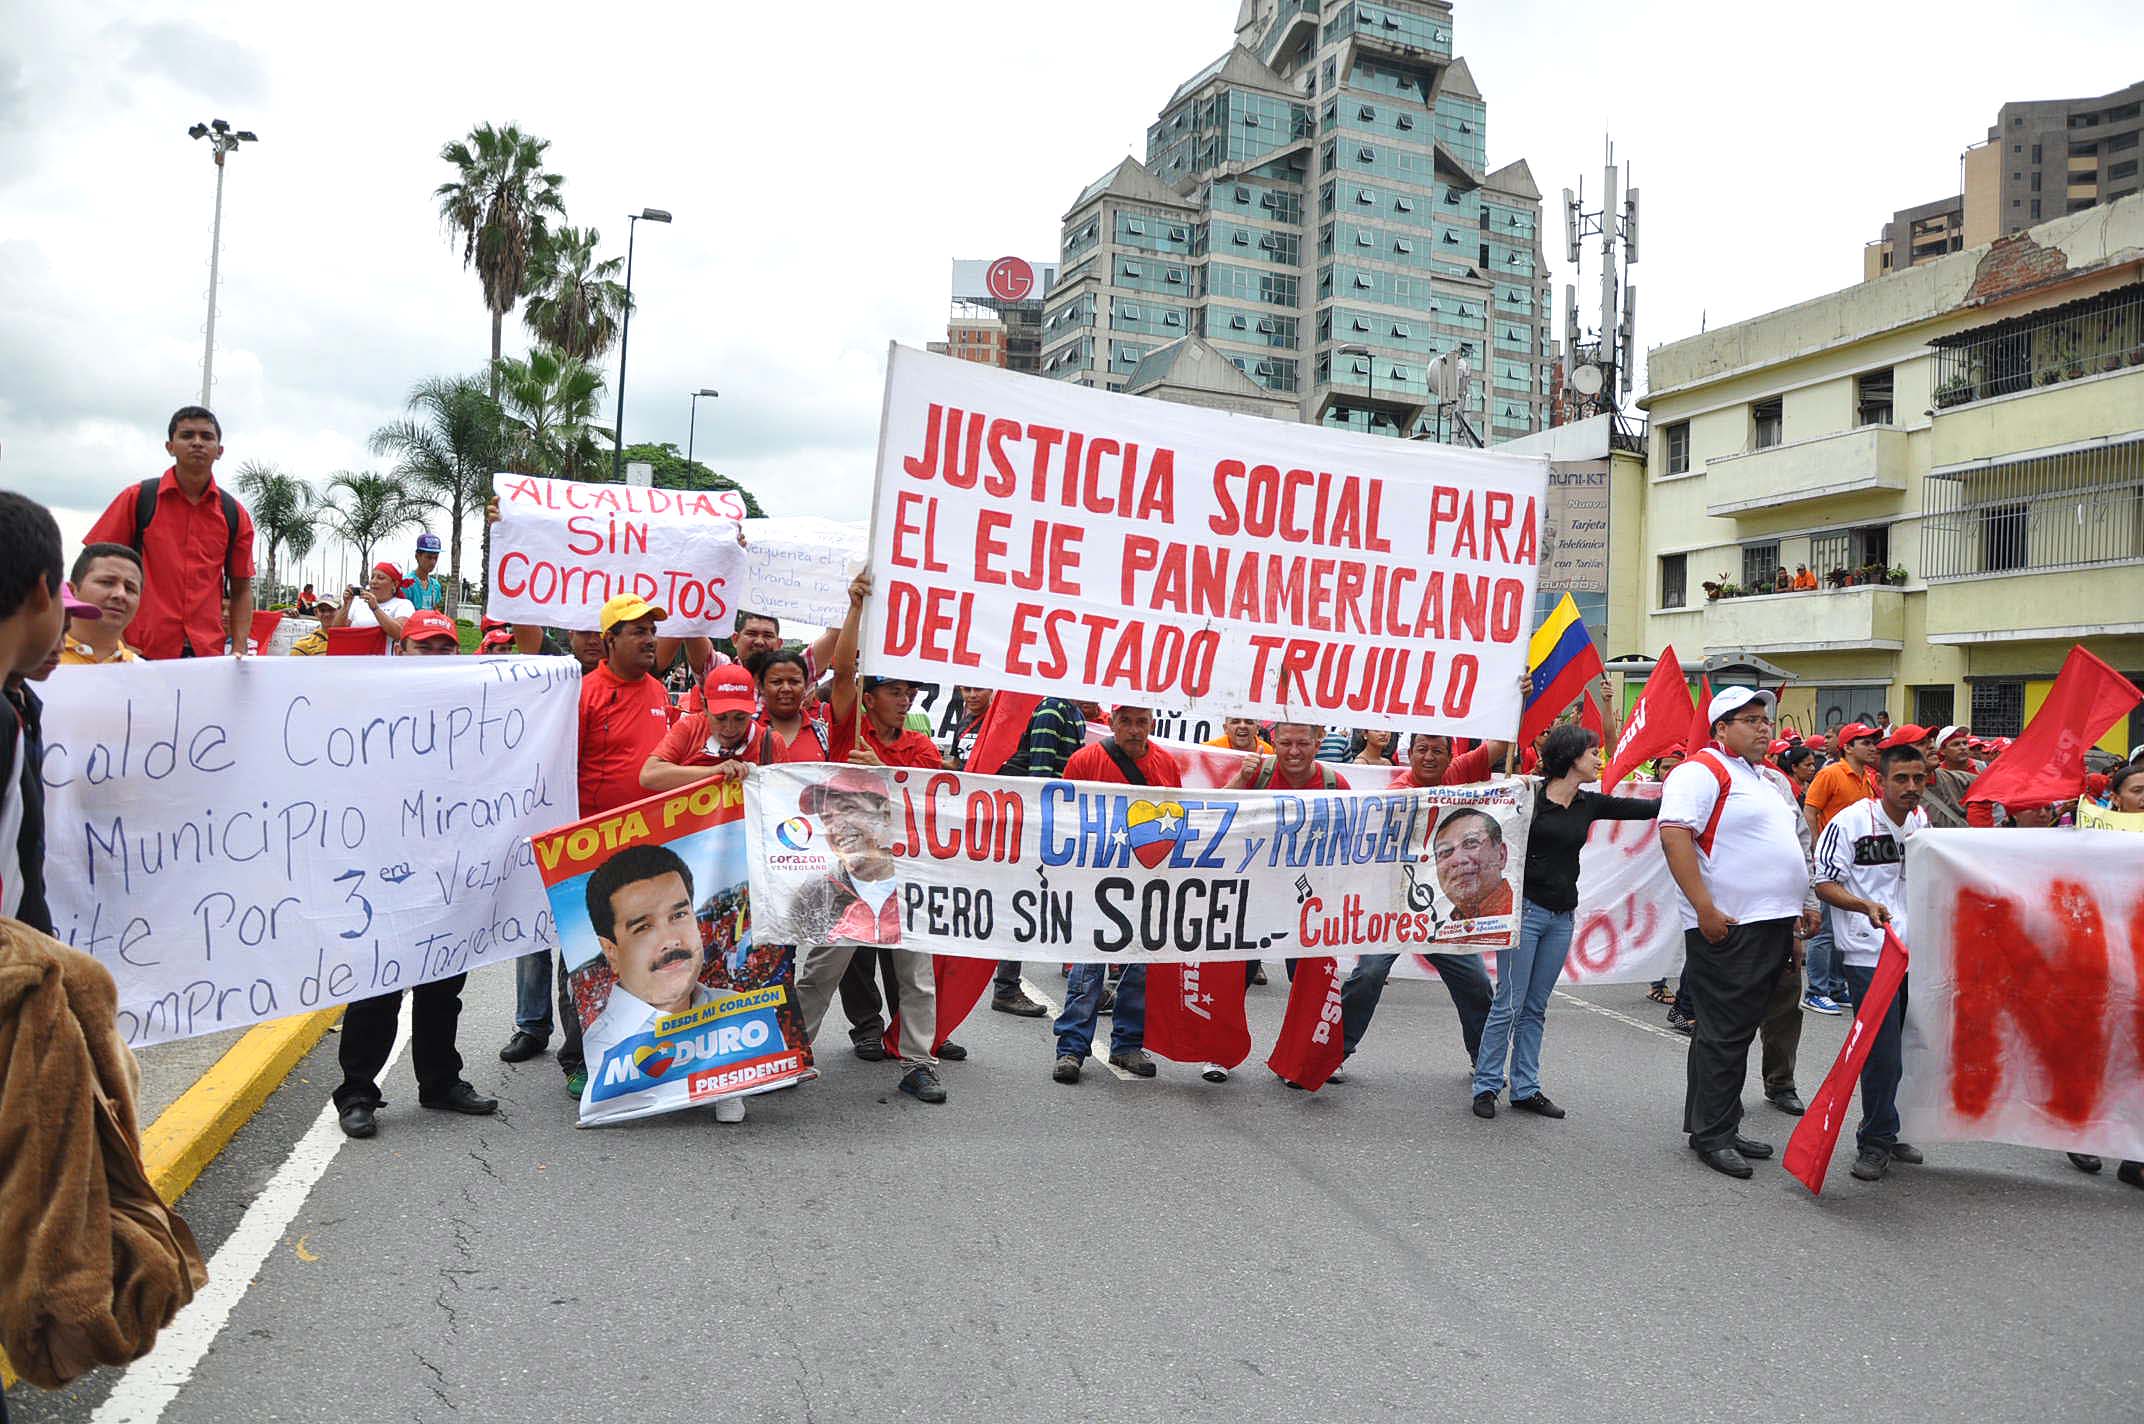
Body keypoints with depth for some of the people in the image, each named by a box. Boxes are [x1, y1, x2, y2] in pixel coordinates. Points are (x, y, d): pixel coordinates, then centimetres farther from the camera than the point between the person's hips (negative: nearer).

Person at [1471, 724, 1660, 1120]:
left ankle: (1525, 1088, 17)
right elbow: (1486, 829, -3)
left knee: (1536, 1008, 10)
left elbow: (1649, 808, 9)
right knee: (1509, 1004, -4)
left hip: (1561, 916, 6)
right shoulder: (1528, 796, -7)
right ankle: (1486, 1086, 6)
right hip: (1525, 909, -6)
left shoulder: (1590, 804, 9)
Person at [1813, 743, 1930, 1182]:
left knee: (1899, 1051, 12)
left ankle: (1880, 1134, 26)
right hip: (1869, 953, -6)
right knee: (1882, 1053, -8)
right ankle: (1876, 1141, 5)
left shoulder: (1923, 824, 10)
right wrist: (1866, 905, -25)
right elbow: (1825, 884, -10)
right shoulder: (1850, 822, -10)